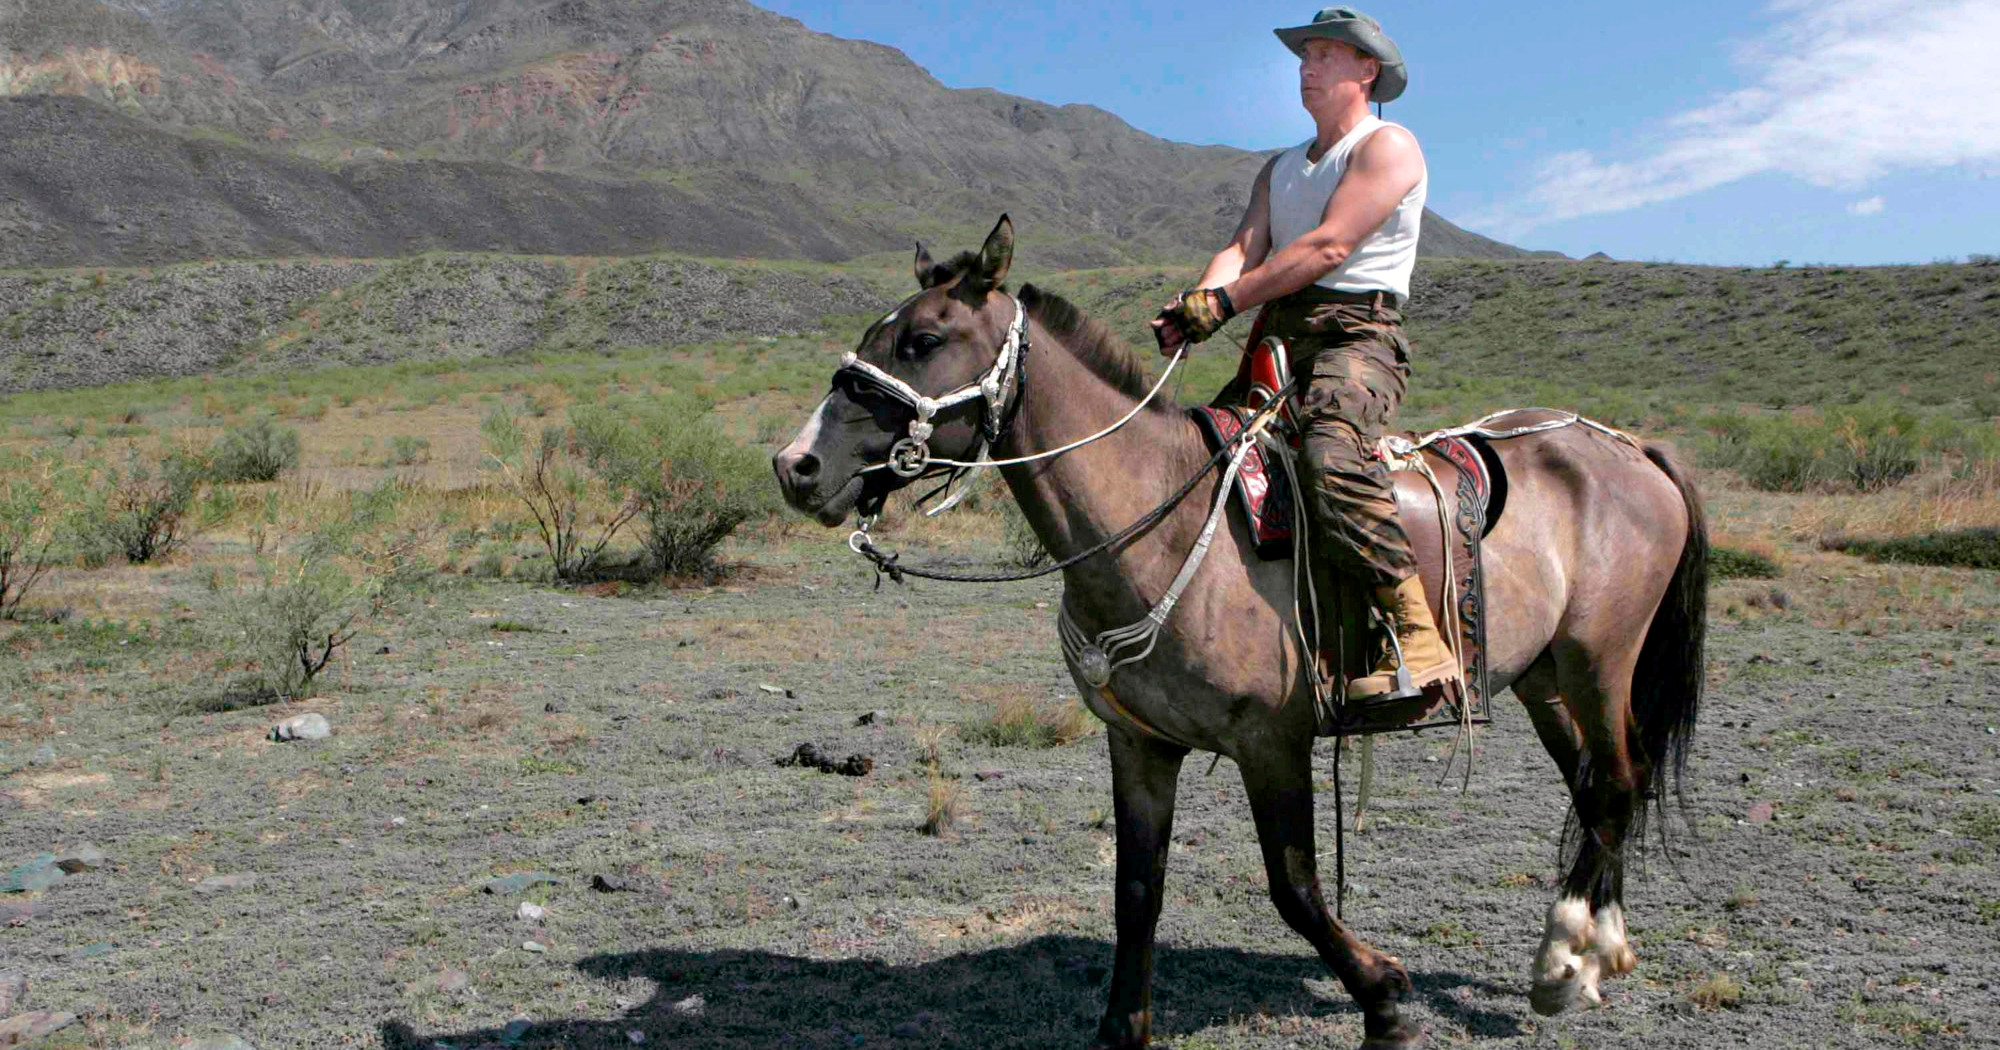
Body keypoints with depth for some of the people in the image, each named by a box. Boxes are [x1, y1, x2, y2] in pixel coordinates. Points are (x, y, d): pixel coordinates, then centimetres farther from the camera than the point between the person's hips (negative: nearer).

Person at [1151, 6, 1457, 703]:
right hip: (1279, 340, 8)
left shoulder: (1387, 146, 3)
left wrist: (1225, 301, -17)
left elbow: (1330, 246, -12)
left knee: (1331, 455, -35)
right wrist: (1197, 306, -13)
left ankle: (1419, 640, -34)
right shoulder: (1280, 169, 27)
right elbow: (1245, 247, 9)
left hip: (1357, 335, -8)